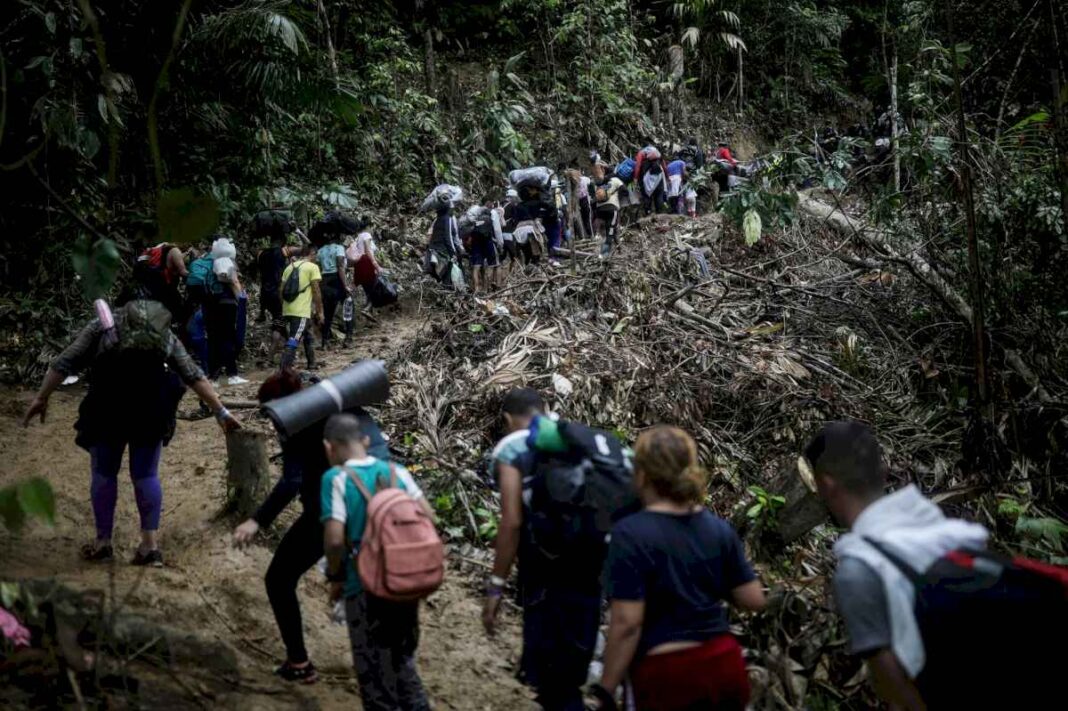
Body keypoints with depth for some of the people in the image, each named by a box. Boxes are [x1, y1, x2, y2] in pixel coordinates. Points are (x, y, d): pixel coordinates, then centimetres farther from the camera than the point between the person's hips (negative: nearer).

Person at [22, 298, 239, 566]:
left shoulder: (102, 325, 16)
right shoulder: (166, 334, 20)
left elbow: (65, 363, 9)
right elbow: (194, 376, 16)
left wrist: (41, 398, 13)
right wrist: (220, 412, 18)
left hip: (108, 408, -2)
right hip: (151, 409, 2)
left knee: (104, 474, 12)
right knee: (146, 475, 12)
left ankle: (103, 543, 19)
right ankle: (150, 545, 9)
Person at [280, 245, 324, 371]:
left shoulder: (290, 267, 15)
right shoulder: (312, 267, -3)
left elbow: (282, 290, 15)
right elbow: (316, 291, -6)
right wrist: (320, 311, 0)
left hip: (288, 310, 7)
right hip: (301, 311, -7)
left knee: (307, 336, 23)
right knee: (294, 341, -11)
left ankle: (311, 364, 33)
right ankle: (284, 369, -22)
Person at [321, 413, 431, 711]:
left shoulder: (337, 478, -11)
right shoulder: (396, 471, 3)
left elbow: (334, 539, -19)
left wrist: (336, 577, -2)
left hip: (366, 589, -5)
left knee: (374, 672, 10)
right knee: (403, 662, 23)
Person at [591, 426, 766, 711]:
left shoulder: (631, 534, -15)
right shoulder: (719, 528, 1)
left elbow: (627, 623, -18)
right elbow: (754, 600, 5)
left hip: (668, 675, -5)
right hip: (724, 667, 5)